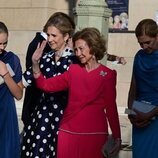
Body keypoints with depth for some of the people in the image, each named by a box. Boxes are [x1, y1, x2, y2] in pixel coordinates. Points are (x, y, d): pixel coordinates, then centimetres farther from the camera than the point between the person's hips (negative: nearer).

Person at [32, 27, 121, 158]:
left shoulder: (108, 75, -2)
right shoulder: (73, 70, 7)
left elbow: (111, 107, 1)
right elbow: (46, 85, 3)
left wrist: (117, 137, 1)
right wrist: (35, 63, -10)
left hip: (94, 134, -3)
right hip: (68, 132, 3)